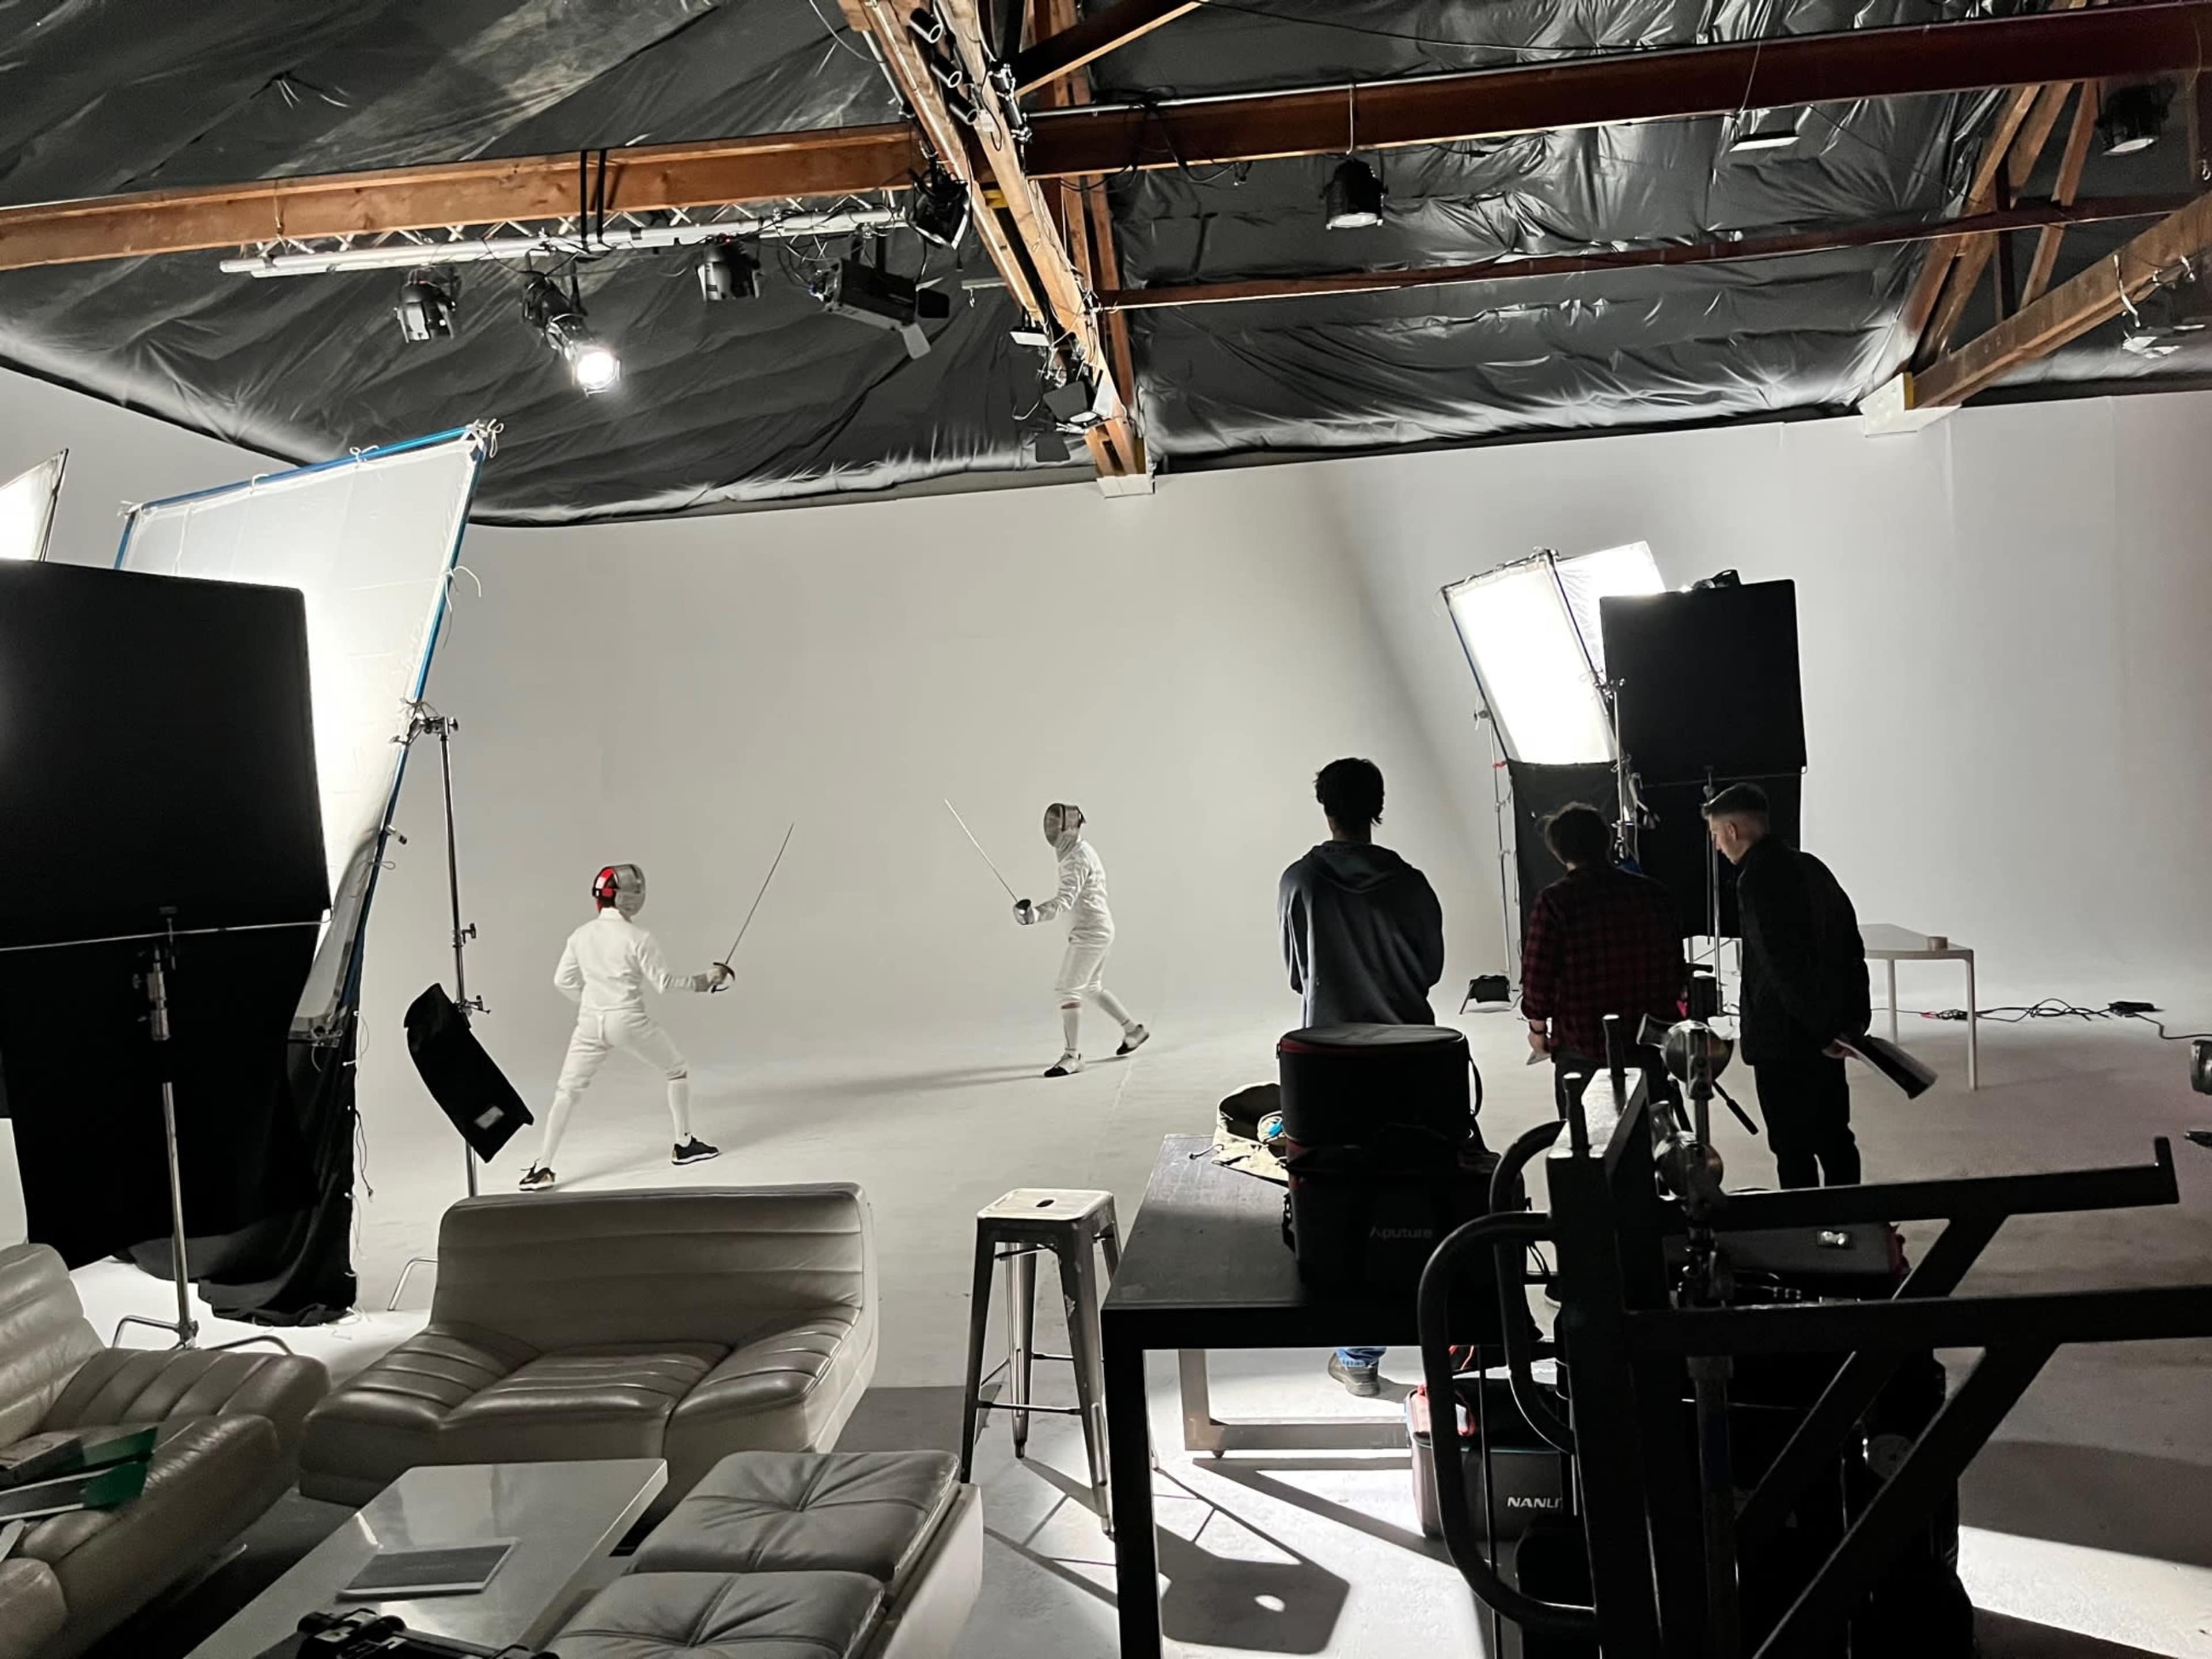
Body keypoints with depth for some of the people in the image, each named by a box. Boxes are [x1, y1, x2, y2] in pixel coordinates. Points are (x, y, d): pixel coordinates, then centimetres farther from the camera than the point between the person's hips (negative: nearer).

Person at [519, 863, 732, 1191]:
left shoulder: (581, 935, 2)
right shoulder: (638, 938, -13)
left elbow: (564, 980, 8)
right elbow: (664, 982, -10)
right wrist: (703, 980, 2)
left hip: (591, 1023, 4)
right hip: (629, 1022, -4)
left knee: (567, 1093, 9)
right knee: (678, 1072, 18)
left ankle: (542, 1169, 1)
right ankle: (684, 1144, 22)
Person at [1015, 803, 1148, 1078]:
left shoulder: (1077, 857, -21)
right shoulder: (1081, 850, 10)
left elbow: (1065, 900, -35)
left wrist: (1037, 914, -50)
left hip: (1091, 933, -10)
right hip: (1094, 930, 10)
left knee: (1067, 990, -11)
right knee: (1092, 989, 22)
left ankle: (1072, 1056, -9)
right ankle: (1133, 1030, 35)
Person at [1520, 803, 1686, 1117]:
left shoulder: (1554, 902, -13)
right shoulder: (1654, 893, 1)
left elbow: (1538, 977, -12)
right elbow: (1675, 965, 10)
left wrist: (1538, 1027, 5)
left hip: (1583, 1047, -4)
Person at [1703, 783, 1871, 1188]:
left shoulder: (1757, 878, -17)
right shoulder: (1811, 867, 10)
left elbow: (1784, 964, -22)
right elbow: (1850, 940, 13)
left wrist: (1819, 1029, -17)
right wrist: (1855, 1015, 13)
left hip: (1785, 1040, -9)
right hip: (1827, 1036, 9)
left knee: (1793, 1149, 0)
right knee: (1834, 1138, 17)